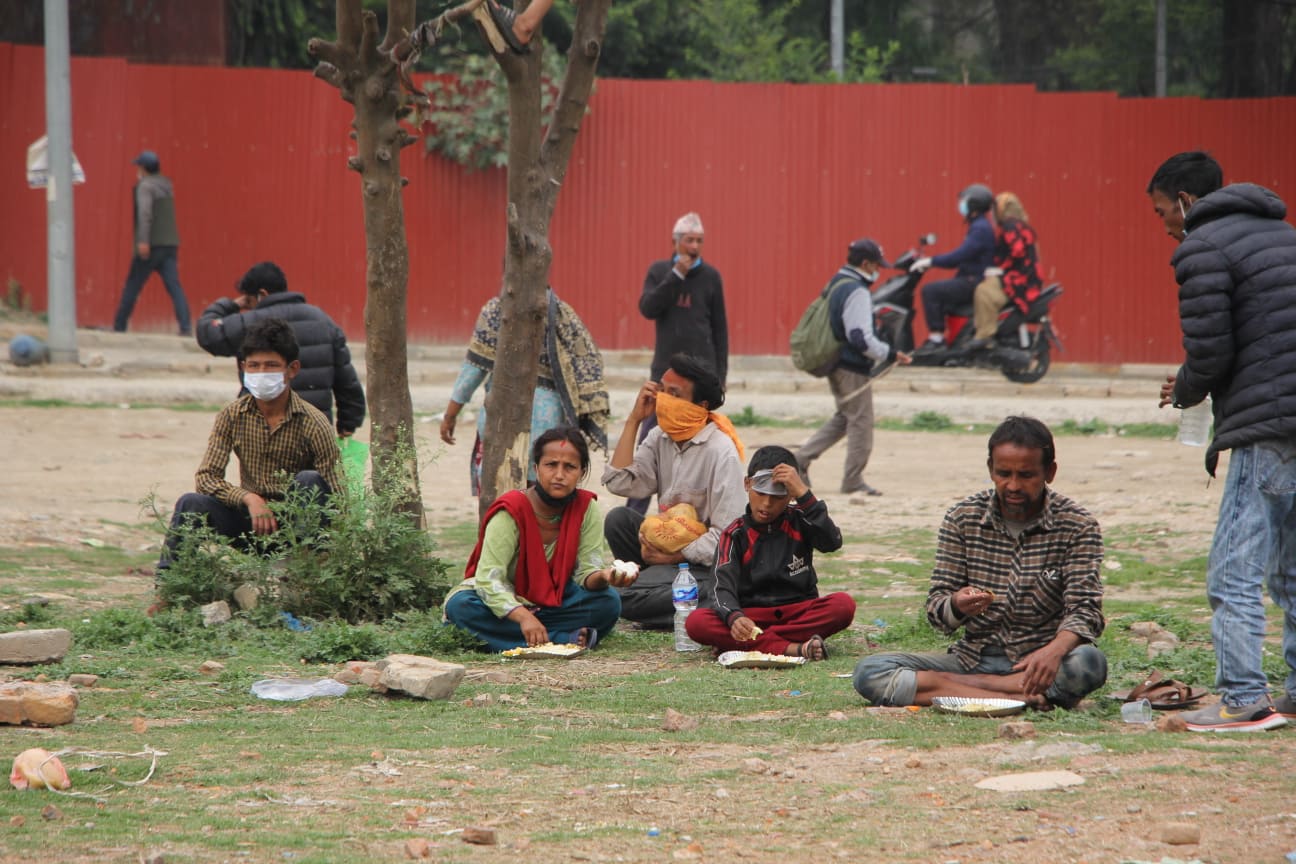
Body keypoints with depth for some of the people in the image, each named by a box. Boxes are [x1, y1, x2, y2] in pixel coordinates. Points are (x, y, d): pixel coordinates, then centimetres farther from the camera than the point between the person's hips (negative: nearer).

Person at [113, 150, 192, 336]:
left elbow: (145, 212, -21)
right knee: (174, 286, -6)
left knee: (132, 286, 7)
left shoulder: (145, 186, -7)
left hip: (151, 245, -6)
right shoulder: (166, 185, 17)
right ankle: (186, 326, -22)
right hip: (170, 243, 6)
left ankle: (119, 325, 14)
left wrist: (143, 240, -29)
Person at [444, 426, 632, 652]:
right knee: (460, 606, -35)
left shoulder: (586, 510, -11)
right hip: (507, 601, -2)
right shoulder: (512, 512, -22)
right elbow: (488, 578, -30)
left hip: (554, 602, 2)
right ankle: (565, 638, -38)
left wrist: (602, 577, -39)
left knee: (608, 602, -25)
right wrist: (523, 617, -47)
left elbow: (587, 572, -13)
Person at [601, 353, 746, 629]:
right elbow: (619, 483, -7)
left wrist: (673, 557, -15)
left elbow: (726, 536, -19)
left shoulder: (720, 453, -18)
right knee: (618, 519, -13)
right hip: (669, 545, 8)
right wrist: (634, 419, -7)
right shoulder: (660, 438, 4)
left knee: (623, 599, -24)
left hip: (705, 562, -8)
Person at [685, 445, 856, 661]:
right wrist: (734, 618, -35)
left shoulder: (799, 521, 4)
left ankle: (744, 643, -31)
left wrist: (803, 494, -20)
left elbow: (832, 542, -16)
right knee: (695, 622, -28)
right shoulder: (735, 535, 1)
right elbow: (724, 587, -12)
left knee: (844, 604, -30)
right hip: (751, 616, 0)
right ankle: (793, 648, -40)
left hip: (799, 613, 0)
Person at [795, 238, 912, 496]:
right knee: (861, 423, 0)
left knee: (844, 417, 19)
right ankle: (853, 481, 5)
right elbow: (861, 338, -26)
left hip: (834, 365, 10)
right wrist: (891, 354, -18)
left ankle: (802, 458, 12)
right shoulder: (857, 292, -19)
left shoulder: (836, 284, 12)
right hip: (853, 369, -10)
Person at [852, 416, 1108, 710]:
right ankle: (1015, 697, -29)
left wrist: (1055, 650, -37)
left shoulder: (1077, 526, -6)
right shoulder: (963, 518, 0)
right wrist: (957, 606, -28)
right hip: (973, 659, 3)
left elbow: (1085, 611, -14)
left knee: (1090, 663, -37)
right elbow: (936, 608, -2)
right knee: (869, 671, -20)